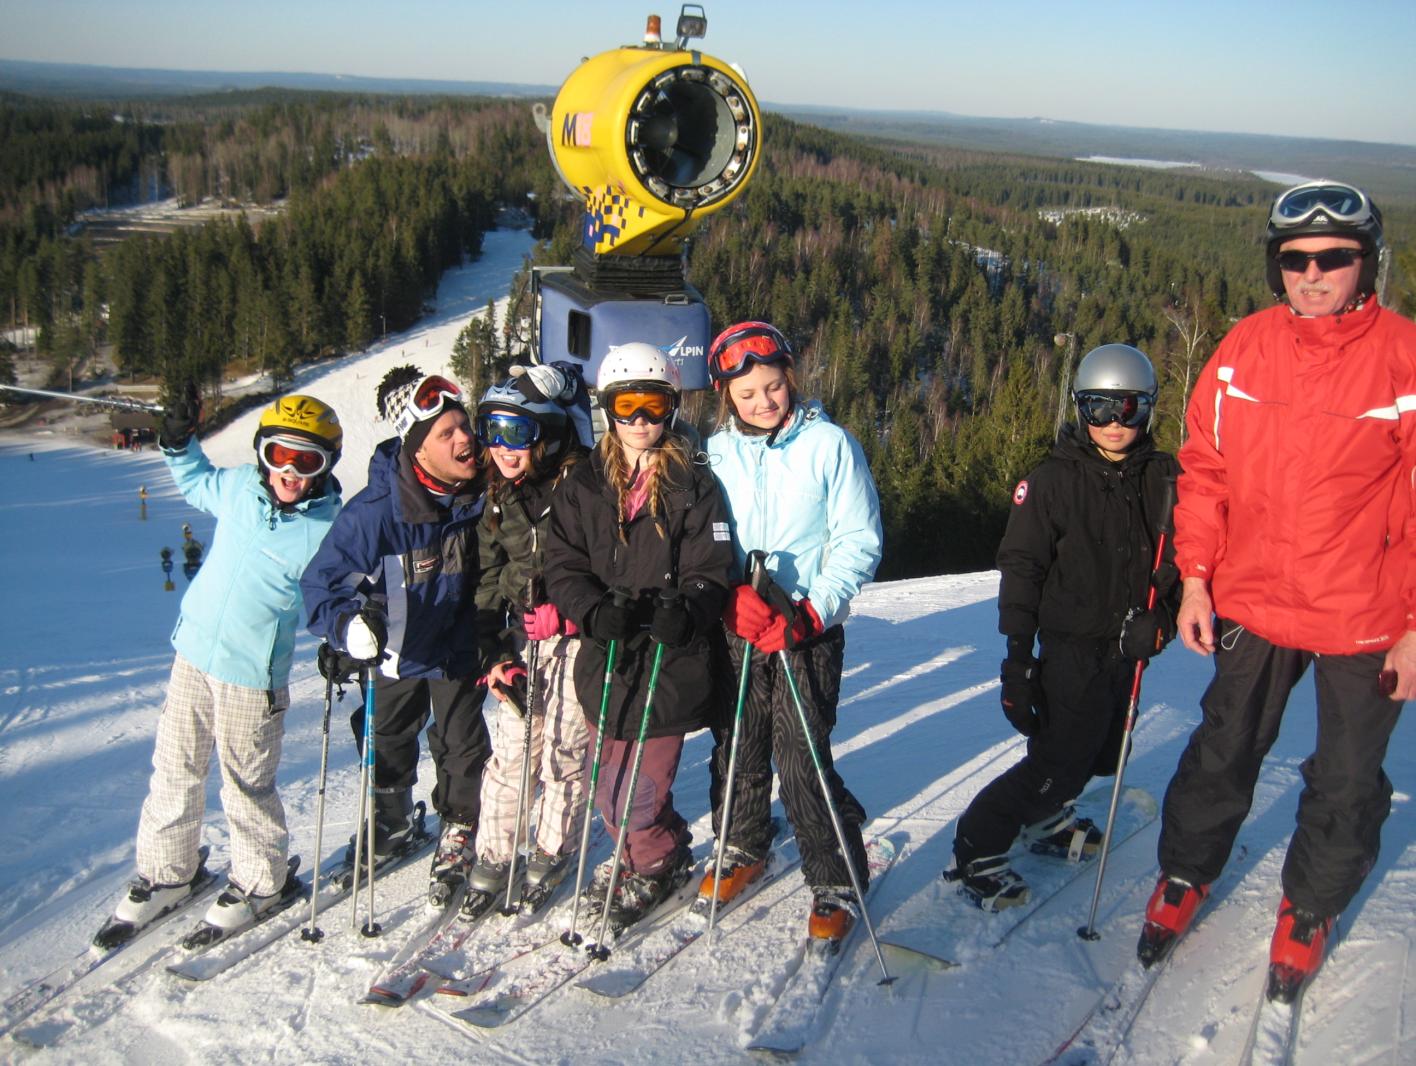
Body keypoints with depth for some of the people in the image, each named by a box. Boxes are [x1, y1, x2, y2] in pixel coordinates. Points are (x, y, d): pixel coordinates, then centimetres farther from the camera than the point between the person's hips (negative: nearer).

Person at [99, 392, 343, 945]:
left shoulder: (331, 530, -14)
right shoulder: (238, 488, -2)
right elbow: (196, 480, 21)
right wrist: (179, 443, 6)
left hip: (253, 673, -5)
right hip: (193, 652, 5)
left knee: (246, 780, 7)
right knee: (174, 768, 15)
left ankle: (259, 879, 29)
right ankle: (166, 873, 35)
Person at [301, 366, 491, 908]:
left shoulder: (482, 493, -21)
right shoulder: (374, 510, -30)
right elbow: (322, 580, -22)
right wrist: (347, 625, -40)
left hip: (461, 645, 0)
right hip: (395, 650, 0)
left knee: (461, 746, 10)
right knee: (387, 746, 20)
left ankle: (459, 835, 34)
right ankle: (391, 828, 46)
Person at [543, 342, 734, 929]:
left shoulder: (694, 484, -1)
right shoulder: (582, 486, 7)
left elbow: (711, 572, -5)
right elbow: (563, 567, 2)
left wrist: (685, 612, -25)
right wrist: (595, 610, -18)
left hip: (670, 661, -4)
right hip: (604, 659, 4)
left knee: (637, 797, -2)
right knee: (608, 792, 14)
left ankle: (655, 864, 29)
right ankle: (665, 850, 43)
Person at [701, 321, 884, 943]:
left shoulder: (830, 445, -5)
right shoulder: (714, 454, 4)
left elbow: (860, 543, -5)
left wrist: (810, 613, -16)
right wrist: (732, 599, -14)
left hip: (809, 632, -3)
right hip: (733, 632, 4)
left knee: (802, 758, -5)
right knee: (735, 748, 13)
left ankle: (837, 882, 14)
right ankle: (743, 849, 39)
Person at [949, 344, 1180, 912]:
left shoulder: (1164, 477, 2)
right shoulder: (1053, 480, -8)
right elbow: (1021, 567, -8)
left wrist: (1162, 617, -13)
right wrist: (1018, 653, -14)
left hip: (1131, 647, 5)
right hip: (1073, 645, -5)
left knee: (1102, 754, 17)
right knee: (1062, 760, -9)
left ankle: (1045, 820, 42)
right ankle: (977, 849, 5)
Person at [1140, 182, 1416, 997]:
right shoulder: (1246, 350, -4)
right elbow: (1205, 467, 3)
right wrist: (1195, 578, 0)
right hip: (1253, 601, 2)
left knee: (1347, 784, 14)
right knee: (1223, 754, 18)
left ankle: (1309, 911, 37)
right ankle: (1185, 876, 39)